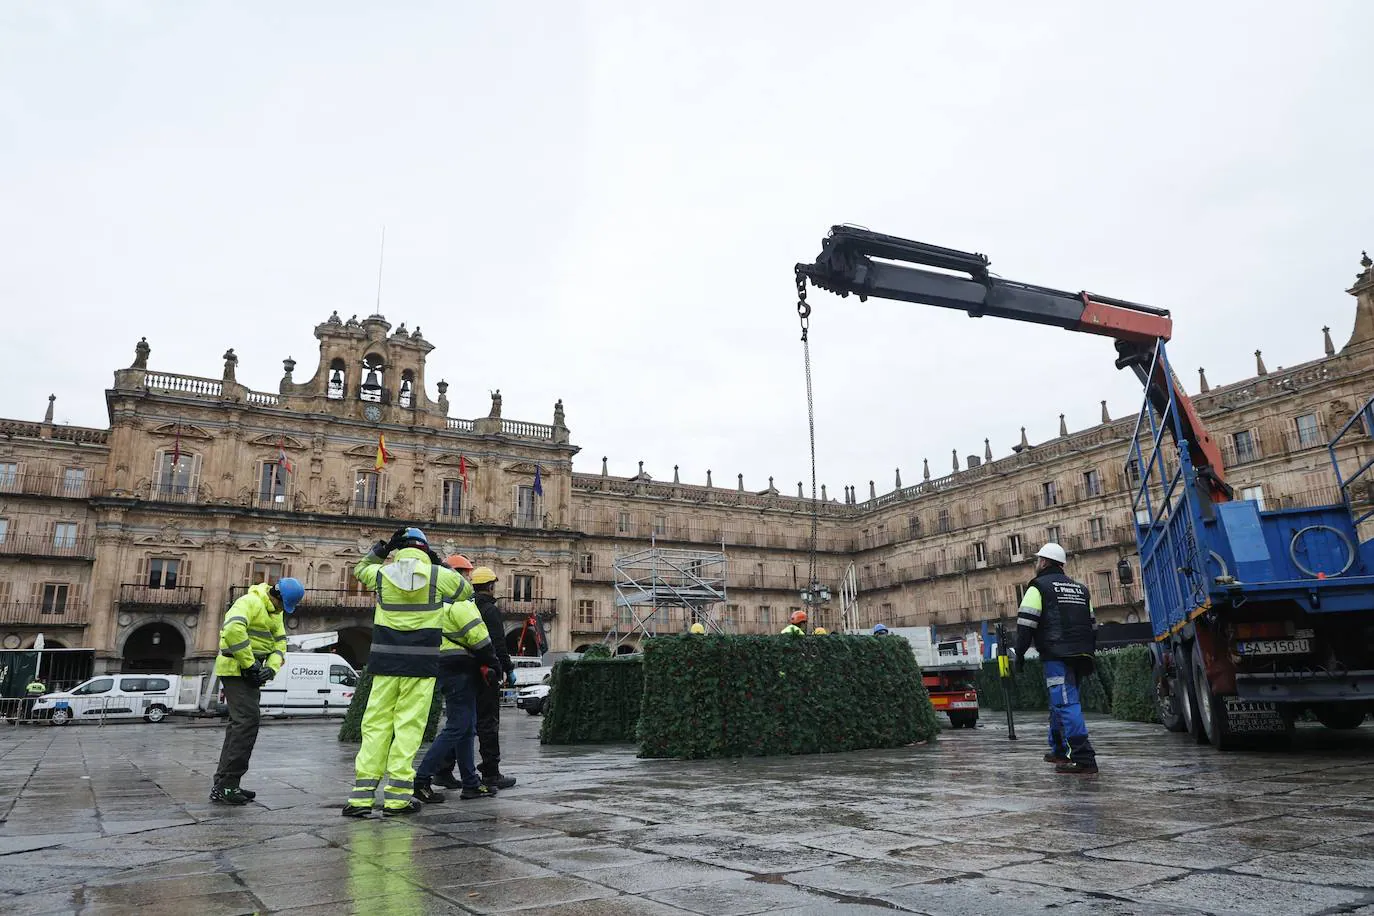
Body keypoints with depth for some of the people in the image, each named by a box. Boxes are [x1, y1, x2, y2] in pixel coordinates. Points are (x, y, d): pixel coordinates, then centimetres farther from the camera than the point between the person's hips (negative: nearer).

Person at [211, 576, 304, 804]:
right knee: (246, 722, -15)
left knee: (240, 724, 13)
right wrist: (249, 664, -25)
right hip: (236, 670, -10)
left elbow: (279, 643, 13)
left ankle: (224, 783, 22)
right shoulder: (251, 602, -16)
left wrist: (271, 668, -6)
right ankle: (224, 787, -12)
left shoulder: (275, 612, 15)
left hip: (249, 672, 10)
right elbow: (233, 630, -32)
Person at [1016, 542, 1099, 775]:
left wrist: (1020, 652, -2)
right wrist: (1088, 655, 27)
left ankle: (1083, 758, -17)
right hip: (1081, 656, 8)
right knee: (1061, 702, 19)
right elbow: (1092, 625, 24)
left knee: (1065, 703, -11)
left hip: (1057, 656, -8)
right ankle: (1059, 751, 27)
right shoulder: (1080, 589, 22)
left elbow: (1025, 623, -9)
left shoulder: (1039, 587, -1)